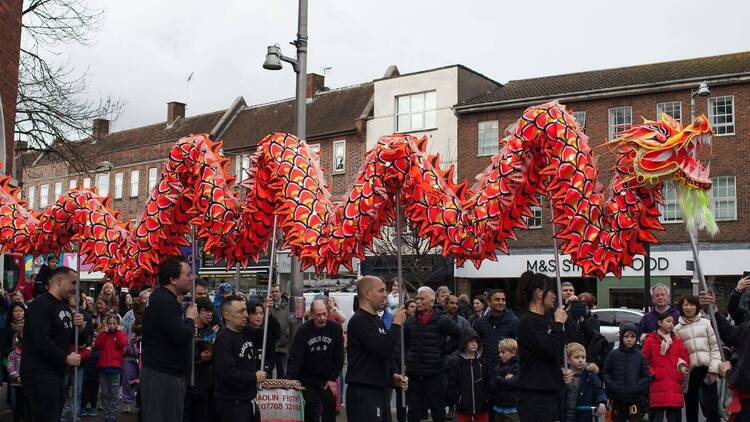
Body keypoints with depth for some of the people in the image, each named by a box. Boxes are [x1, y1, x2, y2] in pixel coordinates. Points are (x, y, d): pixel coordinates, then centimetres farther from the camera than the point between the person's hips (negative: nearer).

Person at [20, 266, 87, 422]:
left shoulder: (65, 307, 15)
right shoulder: (40, 304, -13)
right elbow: (41, 341, -24)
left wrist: (79, 327, -1)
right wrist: (66, 358, -15)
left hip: (57, 372, 9)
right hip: (39, 372, -9)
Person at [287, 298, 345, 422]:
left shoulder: (335, 328, -11)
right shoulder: (303, 331, -15)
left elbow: (339, 357, -5)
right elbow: (295, 358, -18)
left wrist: (333, 378, -6)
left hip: (327, 378, 1)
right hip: (307, 378, -1)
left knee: (330, 404, -3)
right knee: (311, 405, -5)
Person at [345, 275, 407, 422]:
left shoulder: (377, 320, 18)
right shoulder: (359, 321, -14)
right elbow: (384, 350, -24)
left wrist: (393, 375, 8)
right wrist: (396, 325, -13)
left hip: (379, 390, 10)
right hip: (363, 392, -10)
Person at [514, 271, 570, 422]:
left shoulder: (545, 322, 16)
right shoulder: (528, 322, -12)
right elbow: (550, 350, -22)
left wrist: (562, 370, 6)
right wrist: (558, 323, -10)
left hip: (550, 392, 9)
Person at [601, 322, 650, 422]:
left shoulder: (640, 356, 1)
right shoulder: (613, 355, 1)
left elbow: (647, 377, 3)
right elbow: (605, 373, 5)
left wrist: (636, 387, -11)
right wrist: (612, 386, -9)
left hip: (635, 399, -1)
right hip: (617, 399, 1)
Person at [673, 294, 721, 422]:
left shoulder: (706, 323, 5)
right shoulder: (677, 329, 8)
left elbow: (715, 347, 2)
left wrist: (714, 368, -6)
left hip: (707, 369, -2)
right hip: (690, 371, 2)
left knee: (711, 407, -4)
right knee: (691, 407, 9)